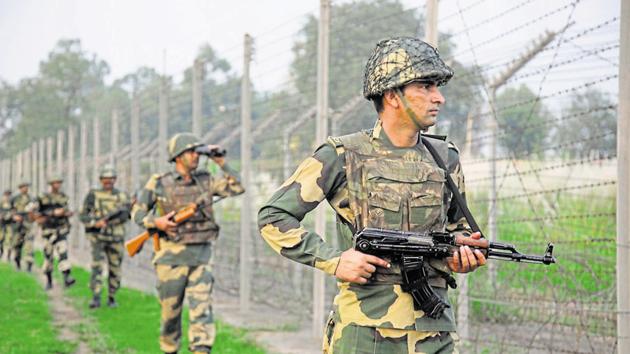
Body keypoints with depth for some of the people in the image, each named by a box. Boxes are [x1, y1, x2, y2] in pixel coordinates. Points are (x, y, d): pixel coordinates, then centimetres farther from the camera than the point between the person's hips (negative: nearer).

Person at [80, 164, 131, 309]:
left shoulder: (122, 196, 6)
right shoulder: (93, 195, 3)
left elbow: (124, 215, -8)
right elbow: (83, 215, -1)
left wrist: (107, 219, -21)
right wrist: (95, 223, -18)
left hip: (116, 238, 2)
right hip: (98, 237, -2)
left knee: (115, 270, 6)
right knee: (97, 265, -17)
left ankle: (111, 298, 21)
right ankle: (96, 298, -20)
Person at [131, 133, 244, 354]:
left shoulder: (205, 181, 8)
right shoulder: (159, 183, 0)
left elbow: (237, 188, 4)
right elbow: (137, 212, 3)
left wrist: (222, 163, -2)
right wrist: (156, 222, -15)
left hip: (201, 255, 2)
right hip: (172, 256, -2)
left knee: (202, 308, -10)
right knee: (170, 311, 7)